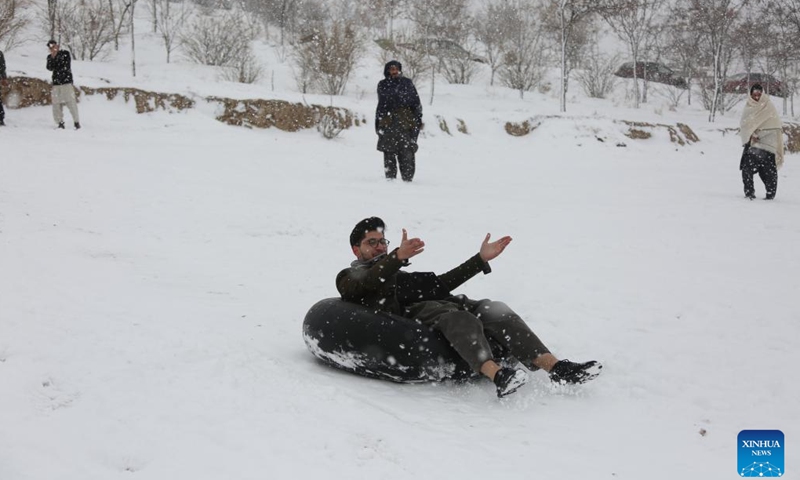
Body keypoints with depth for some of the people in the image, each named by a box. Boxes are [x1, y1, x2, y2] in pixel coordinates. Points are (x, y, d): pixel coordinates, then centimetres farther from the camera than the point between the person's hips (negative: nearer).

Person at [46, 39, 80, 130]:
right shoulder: (50, 57, 14)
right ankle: (60, 123, 5)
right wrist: (52, 58, -11)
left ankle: (76, 122, -4)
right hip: (56, 84, 4)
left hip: (67, 82, -4)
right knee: (56, 104, -2)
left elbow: (66, 67, -6)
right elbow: (49, 68, -2)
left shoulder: (65, 54, 3)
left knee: (71, 102, -8)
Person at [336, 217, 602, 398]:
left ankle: (555, 366, -34)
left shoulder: (400, 276, 43)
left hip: (441, 305, 6)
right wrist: (398, 257, -25)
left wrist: (481, 259, 26)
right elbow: (370, 281, -5)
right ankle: (497, 375, -58)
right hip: (410, 314, -6)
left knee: (492, 309, -21)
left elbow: (441, 283, 32)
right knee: (460, 319, -36)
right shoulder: (349, 277, 21)